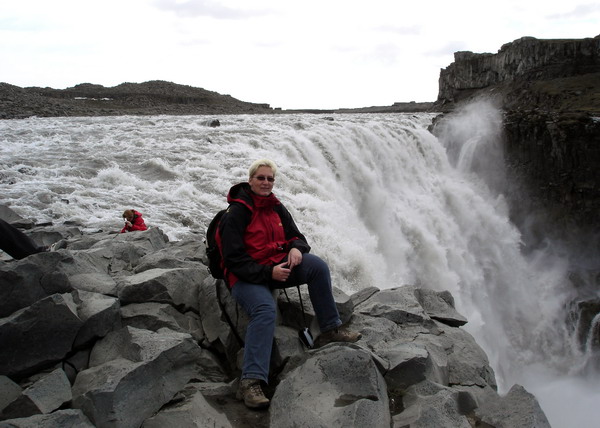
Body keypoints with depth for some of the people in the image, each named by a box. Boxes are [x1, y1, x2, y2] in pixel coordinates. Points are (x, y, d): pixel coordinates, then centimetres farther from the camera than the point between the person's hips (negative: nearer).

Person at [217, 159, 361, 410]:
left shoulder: (276, 208, 10)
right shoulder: (237, 212, -12)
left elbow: (296, 236, 15)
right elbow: (233, 259, -16)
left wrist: (296, 248, -11)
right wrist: (268, 272, -23)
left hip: (277, 267, 6)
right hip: (246, 276, -6)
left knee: (317, 266, -18)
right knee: (265, 310, -36)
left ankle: (330, 330, -10)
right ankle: (250, 382, -41)